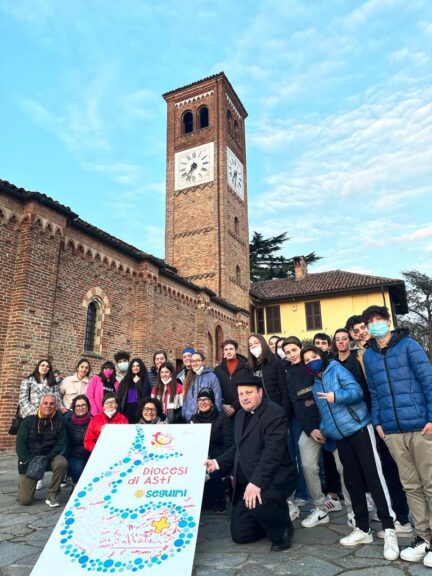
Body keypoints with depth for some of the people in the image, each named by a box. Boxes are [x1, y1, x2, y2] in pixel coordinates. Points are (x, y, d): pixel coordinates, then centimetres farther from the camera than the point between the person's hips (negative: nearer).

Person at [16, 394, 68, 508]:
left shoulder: (59, 421, -3)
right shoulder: (28, 421, -2)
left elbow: (61, 444, -5)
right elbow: (20, 444, -5)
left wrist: (46, 459, -19)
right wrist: (29, 462, -16)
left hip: (50, 457, 0)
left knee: (62, 463, -33)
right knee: (24, 500, -10)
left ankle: (52, 495, -11)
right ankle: (24, 483, 25)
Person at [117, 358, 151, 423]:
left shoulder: (145, 380, 5)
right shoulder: (125, 380, 14)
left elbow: (146, 394, -7)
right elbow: (120, 395, 9)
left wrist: (138, 383, -10)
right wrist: (119, 410, 0)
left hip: (140, 409, -3)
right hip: (127, 409, 3)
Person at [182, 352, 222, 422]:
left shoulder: (212, 376, -3)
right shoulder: (189, 378, 12)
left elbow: (217, 398, -5)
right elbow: (185, 399, 13)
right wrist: (183, 416, 7)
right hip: (189, 418, 4)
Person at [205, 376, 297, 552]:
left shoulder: (275, 414, -17)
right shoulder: (241, 415, 11)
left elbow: (273, 451, -26)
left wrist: (256, 482, -34)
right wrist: (218, 463, 6)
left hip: (273, 478, -7)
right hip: (246, 481, 8)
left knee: (257, 502, -36)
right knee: (240, 535, 6)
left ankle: (282, 530, -4)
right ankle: (272, 518, 32)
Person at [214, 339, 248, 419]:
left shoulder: (245, 367, 0)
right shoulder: (218, 369, 9)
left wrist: (235, 406, -11)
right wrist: (222, 405, -9)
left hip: (241, 409, -2)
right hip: (223, 410, 2)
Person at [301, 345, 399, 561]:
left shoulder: (336, 369, -2)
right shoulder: (315, 385, 18)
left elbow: (357, 391, -14)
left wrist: (336, 396, -28)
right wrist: (324, 430, 9)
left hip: (359, 428, -7)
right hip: (341, 437, 7)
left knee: (373, 476, -9)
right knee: (352, 481, 10)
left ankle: (389, 530, -4)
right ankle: (362, 529, 20)